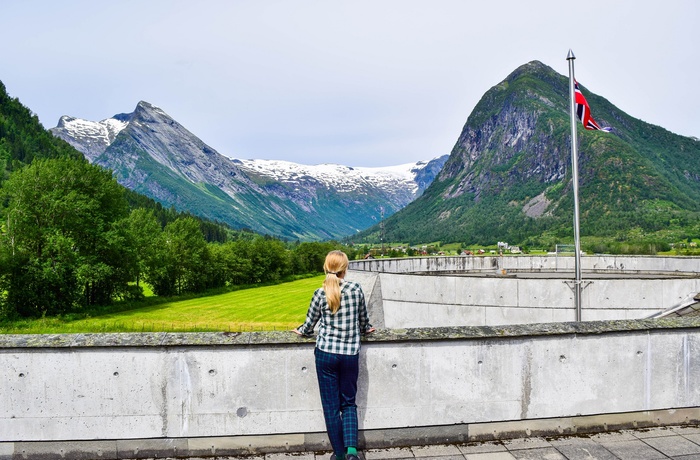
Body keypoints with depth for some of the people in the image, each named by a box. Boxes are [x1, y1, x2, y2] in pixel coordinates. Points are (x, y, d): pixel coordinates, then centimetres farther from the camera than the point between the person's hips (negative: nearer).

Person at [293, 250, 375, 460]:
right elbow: (364, 320, 9)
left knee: (331, 405, 10)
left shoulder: (320, 294, -6)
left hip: (326, 354, -1)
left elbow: (308, 326, 5)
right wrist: (366, 330, 31)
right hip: (350, 354, 1)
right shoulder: (355, 289, -4)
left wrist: (300, 331, 27)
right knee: (348, 403, 15)